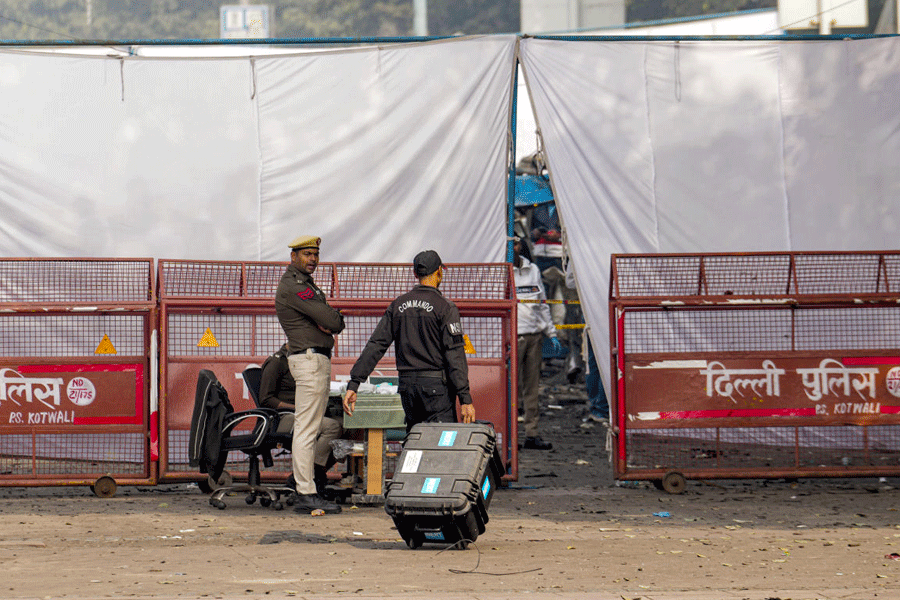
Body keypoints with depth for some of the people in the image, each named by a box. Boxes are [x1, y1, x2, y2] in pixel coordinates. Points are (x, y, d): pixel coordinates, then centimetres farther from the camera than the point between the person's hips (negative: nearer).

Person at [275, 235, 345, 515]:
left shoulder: (305, 284, 21)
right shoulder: (292, 285, -13)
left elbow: (332, 319, 15)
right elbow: (330, 319, -18)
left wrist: (330, 322, -8)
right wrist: (334, 321, 4)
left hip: (320, 360, 11)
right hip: (310, 358, -11)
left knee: (308, 429, 10)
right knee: (306, 429, -12)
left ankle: (305, 492, 12)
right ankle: (306, 495, -14)